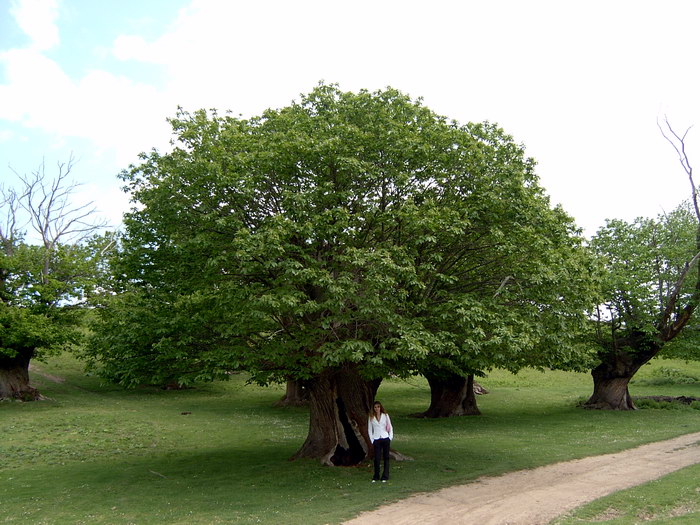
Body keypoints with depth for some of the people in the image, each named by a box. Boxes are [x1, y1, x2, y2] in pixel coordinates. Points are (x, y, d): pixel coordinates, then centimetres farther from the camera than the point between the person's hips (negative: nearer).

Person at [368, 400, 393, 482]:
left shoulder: (385, 415, 6)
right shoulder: (371, 417, 5)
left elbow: (390, 427, 10)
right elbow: (369, 429, 9)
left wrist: (390, 437, 0)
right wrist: (372, 440, 1)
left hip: (385, 438, 1)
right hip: (376, 439, -1)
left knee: (386, 458, 3)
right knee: (377, 458, -6)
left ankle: (385, 477, 11)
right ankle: (376, 477, 8)